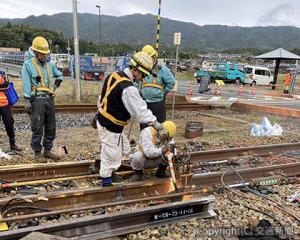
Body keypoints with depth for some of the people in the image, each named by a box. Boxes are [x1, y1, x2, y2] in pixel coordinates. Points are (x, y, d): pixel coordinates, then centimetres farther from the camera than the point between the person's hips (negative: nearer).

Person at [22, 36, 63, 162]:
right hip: (37, 100, -6)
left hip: (49, 99, 6)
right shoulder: (28, 64, -2)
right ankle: (37, 153, 10)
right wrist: (27, 100, -13)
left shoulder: (49, 65, 14)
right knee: (37, 129, -3)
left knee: (51, 127, 10)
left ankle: (47, 150, 23)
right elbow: (26, 83, -8)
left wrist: (55, 85, 15)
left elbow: (59, 76, 31)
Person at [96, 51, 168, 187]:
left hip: (102, 119, 9)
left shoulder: (114, 75, 0)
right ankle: (106, 182, 25)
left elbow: (103, 97, 12)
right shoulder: (128, 89, -28)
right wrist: (159, 127, -20)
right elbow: (142, 111, -27)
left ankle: (107, 172, 38)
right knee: (111, 155, 7)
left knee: (124, 149, 22)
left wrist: (99, 114, 24)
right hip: (110, 127, -9)